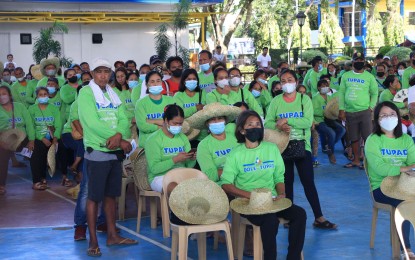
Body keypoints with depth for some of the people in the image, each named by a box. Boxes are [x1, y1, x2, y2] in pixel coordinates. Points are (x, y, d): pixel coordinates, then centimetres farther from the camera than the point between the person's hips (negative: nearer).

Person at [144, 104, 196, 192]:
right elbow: (154, 168, -14)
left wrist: (192, 159, -9)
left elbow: (189, 166, 15)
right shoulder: (153, 139, -4)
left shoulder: (183, 137, 15)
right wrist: (175, 160, -22)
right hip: (160, 177, -5)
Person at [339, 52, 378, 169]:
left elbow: (374, 94, 5)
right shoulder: (346, 76, 7)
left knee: (367, 137, -6)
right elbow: (341, 93, 8)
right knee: (354, 138, 10)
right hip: (349, 112, 3)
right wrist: (341, 110, 1)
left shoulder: (369, 77, 2)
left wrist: (371, 108, -7)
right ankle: (356, 160, 20)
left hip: (364, 111, -3)